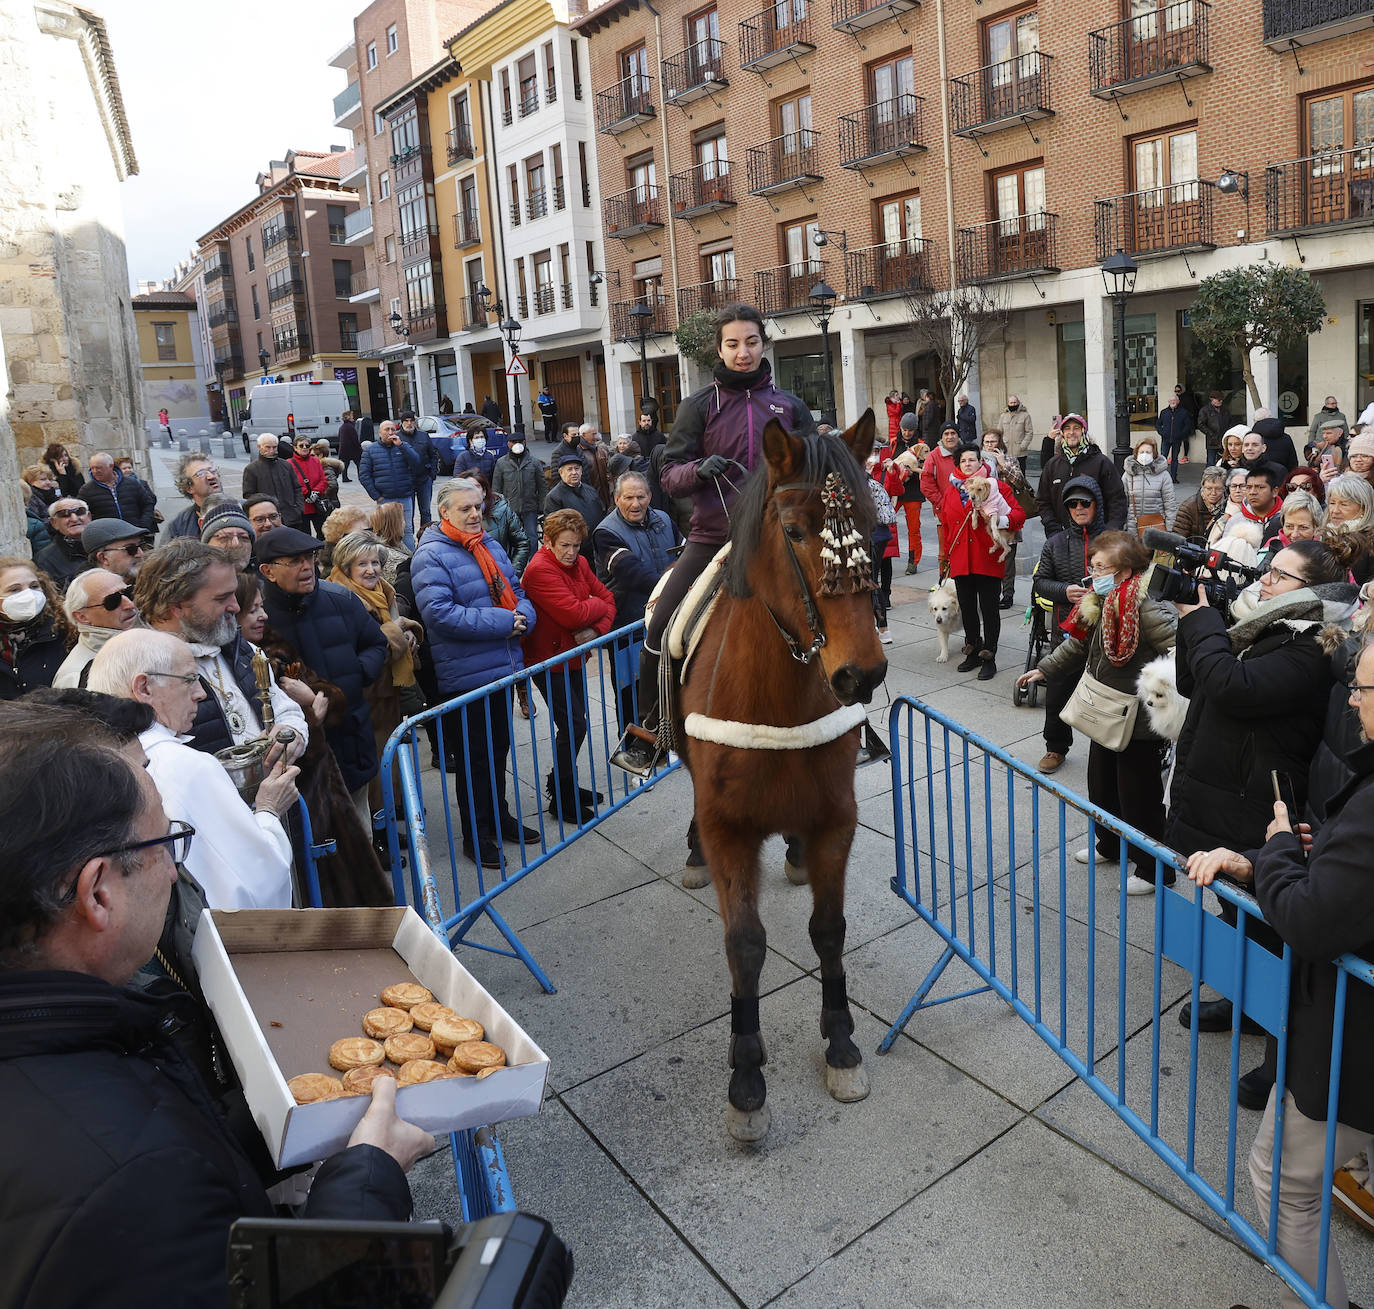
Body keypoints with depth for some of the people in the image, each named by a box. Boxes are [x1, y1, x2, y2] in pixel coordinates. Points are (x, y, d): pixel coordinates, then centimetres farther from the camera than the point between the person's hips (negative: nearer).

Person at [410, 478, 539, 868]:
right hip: (465, 677, -7)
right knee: (473, 757, 5)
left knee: (499, 748, 21)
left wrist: (522, 616, -9)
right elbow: (439, 613, -25)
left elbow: (517, 591, 16)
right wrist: (502, 621, -24)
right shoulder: (430, 557, -14)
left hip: (503, 668, 8)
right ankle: (476, 834, 20)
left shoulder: (491, 547, 11)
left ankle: (499, 816, 38)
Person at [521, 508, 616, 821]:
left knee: (575, 722, 15)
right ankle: (562, 801, 6)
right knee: (573, 727, -8)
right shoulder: (540, 570, -20)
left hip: (573, 657, 8)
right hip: (548, 661, -8)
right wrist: (598, 605, -8)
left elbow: (607, 598, 3)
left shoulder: (579, 563, 7)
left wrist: (597, 629, -16)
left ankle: (562, 784, 33)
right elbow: (573, 614, -28)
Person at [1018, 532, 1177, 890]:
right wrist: (1045, 670, 22)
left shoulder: (1146, 609, -25)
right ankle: (1110, 846, 46)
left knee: (1139, 795, 4)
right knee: (1101, 784, 24)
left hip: (1139, 724, -9)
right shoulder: (1098, 606, 5)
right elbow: (1078, 646, 19)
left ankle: (1154, 869, 21)